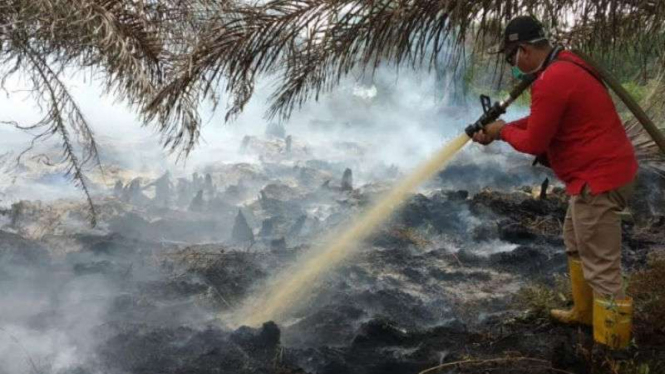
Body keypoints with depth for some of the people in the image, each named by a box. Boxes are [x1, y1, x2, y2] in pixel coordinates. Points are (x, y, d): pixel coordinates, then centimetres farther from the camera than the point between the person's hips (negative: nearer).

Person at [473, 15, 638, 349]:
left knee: (601, 270, -5)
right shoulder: (564, 66, 10)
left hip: (598, 179, -11)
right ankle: (584, 313, 39)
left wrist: (503, 131, 2)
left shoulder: (551, 81, -23)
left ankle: (612, 346, 3)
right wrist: (497, 129, 15)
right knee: (575, 244, 26)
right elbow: (541, 120, 20)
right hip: (598, 171, 11)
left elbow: (534, 142, -17)